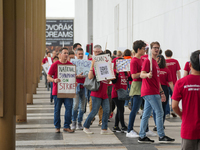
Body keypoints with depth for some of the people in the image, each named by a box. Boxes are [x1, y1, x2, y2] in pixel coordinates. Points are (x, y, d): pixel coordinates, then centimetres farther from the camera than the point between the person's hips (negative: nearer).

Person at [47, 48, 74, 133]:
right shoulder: (55, 65, -2)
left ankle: (66, 126, 8)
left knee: (69, 108, -1)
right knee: (57, 109, 4)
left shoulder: (71, 65, 7)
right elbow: (48, 77, -1)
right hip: (57, 91, -3)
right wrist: (54, 80, -20)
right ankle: (57, 127, 14)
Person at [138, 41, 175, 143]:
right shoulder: (148, 60, -9)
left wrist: (161, 92, 24)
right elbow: (142, 75, -18)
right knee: (159, 113, -7)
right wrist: (147, 75, -40)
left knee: (146, 114, 9)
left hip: (154, 92, 9)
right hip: (150, 92, -9)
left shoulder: (155, 62, 21)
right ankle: (161, 136, -2)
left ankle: (142, 137, 12)